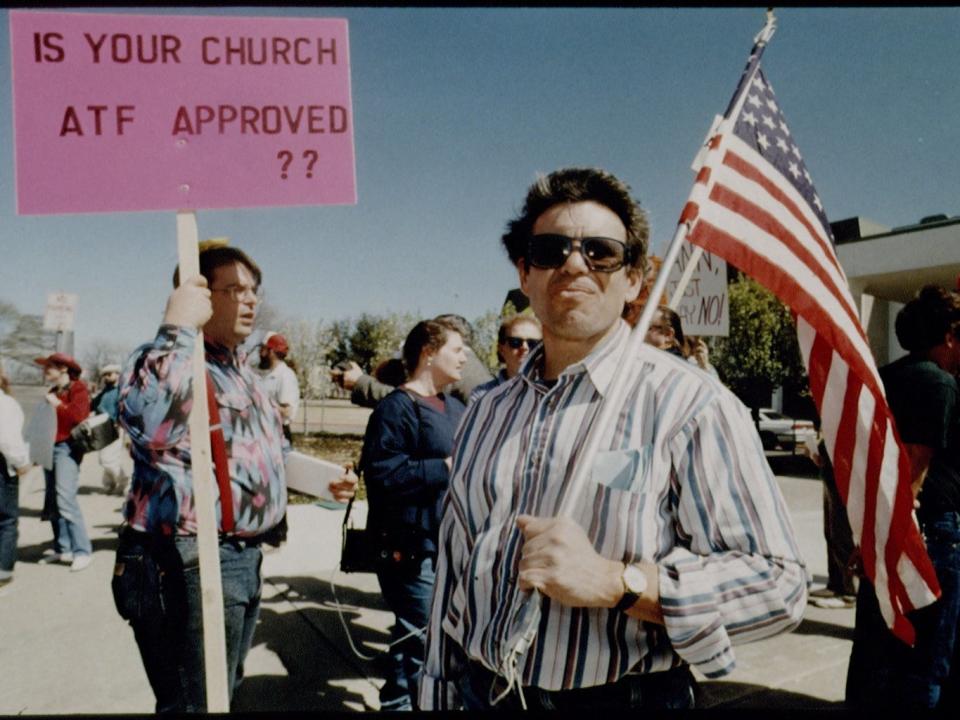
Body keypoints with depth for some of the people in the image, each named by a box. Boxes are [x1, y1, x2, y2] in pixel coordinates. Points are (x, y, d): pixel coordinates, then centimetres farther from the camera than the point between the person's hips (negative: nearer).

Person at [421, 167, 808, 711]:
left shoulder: (690, 404, -15)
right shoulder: (486, 415, 3)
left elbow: (778, 584, -18)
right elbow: (452, 577, 8)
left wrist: (615, 581, -27)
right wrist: (437, 695, 11)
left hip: (623, 696, -4)